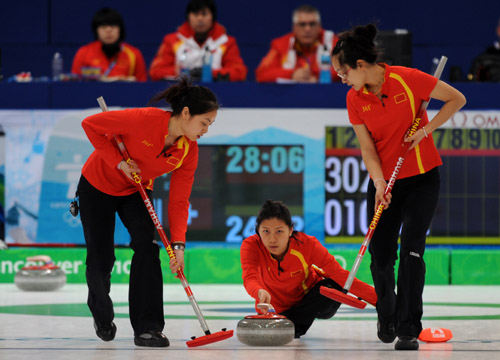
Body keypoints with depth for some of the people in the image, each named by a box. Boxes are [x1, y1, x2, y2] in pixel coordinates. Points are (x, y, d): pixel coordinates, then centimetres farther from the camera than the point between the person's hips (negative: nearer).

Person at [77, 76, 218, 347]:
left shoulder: (189, 151, -17)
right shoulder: (144, 120, -33)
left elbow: (178, 201, -13)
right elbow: (90, 124, -25)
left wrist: (178, 244, -23)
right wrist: (118, 161, -27)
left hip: (135, 192, 4)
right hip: (97, 185, -4)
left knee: (146, 245, -19)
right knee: (101, 259, 0)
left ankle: (147, 327, -16)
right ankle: (102, 317, 31)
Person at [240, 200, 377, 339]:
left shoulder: (307, 245, -26)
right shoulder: (251, 246, -26)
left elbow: (340, 275, -27)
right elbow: (249, 279, -42)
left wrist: (377, 298, -35)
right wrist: (260, 292, -67)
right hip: (275, 308, 2)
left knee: (335, 287, -29)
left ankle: (295, 324, -14)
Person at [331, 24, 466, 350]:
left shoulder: (408, 79, -18)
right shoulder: (355, 99, -4)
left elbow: (456, 99, -8)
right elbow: (367, 148, -3)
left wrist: (425, 130, -16)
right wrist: (379, 183, -19)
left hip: (422, 177, -4)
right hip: (384, 180, 4)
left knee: (411, 248, -14)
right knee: (381, 254, 3)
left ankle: (409, 330, -10)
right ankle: (386, 318, 29)